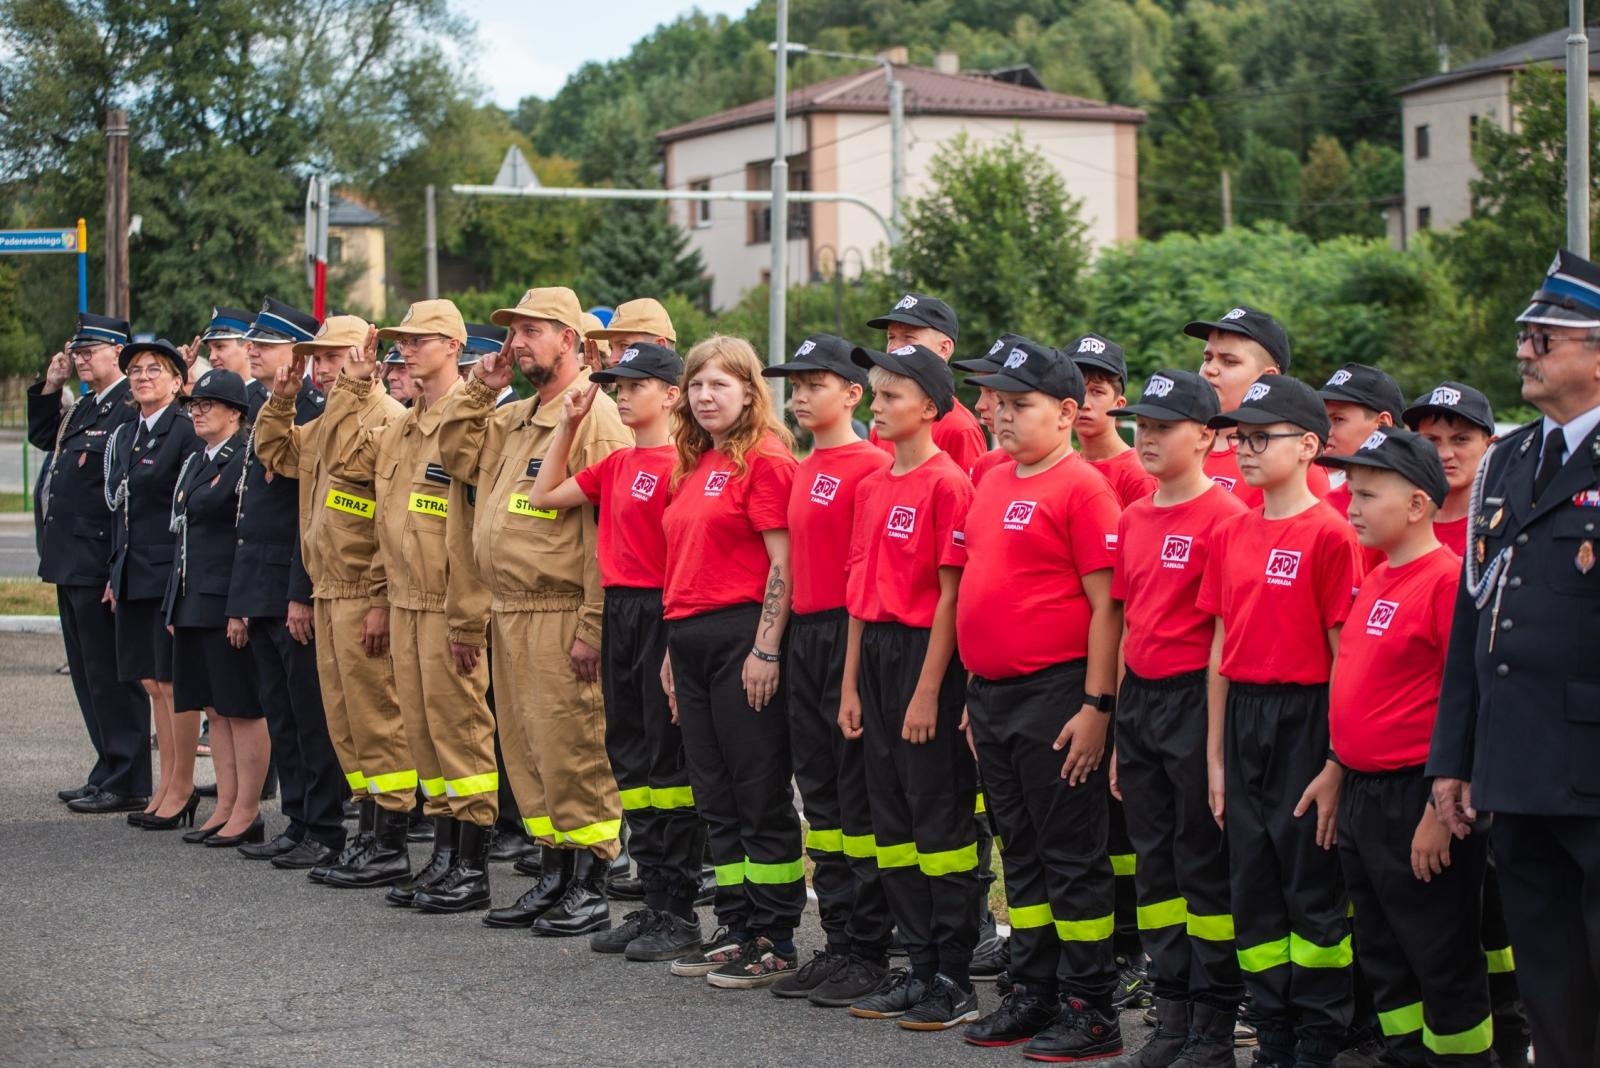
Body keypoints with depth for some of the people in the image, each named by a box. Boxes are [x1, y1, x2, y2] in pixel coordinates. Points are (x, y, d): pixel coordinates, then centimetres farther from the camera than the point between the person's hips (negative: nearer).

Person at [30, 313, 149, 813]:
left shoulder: (132, 408, -15)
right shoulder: (86, 406, 15)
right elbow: (42, 436, 30)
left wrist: (118, 567, -22)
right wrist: (50, 386, 15)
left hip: (99, 562, -10)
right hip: (71, 562, 10)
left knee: (111, 673, -4)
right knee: (88, 674, 15)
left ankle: (125, 783, 2)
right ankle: (108, 773, 23)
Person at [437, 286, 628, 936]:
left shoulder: (594, 419, -13)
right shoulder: (516, 419, 17)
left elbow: (607, 532, -18)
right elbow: (456, 452, 24)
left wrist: (594, 627, -21)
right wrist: (479, 389, 11)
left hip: (560, 616, -9)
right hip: (509, 614, 9)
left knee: (571, 751, -5)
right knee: (525, 751, 14)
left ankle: (590, 889, 2)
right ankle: (553, 875, 23)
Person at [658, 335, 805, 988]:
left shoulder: (765, 460, -9)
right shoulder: (694, 466, 17)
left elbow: (783, 562, -14)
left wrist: (766, 649, -18)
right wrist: (673, 648, 18)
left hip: (742, 636, -9)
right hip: (690, 639, 9)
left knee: (761, 794, -3)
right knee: (715, 796, 12)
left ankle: (774, 940, 2)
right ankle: (735, 927, 19)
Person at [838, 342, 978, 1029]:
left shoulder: (946, 484, -11)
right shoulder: (873, 486, 13)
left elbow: (950, 591, -14)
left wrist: (928, 690, -16)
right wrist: (851, 683, 12)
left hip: (926, 653, -8)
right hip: (875, 651, 8)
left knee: (940, 815, -4)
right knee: (891, 814, 11)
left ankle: (954, 983, 2)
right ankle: (919, 966, 19)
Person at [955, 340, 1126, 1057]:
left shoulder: (1082, 487, -11)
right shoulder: (993, 483, 12)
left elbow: (1104, 605, -14)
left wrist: (1097, 706, -17)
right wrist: (976, 692, 17)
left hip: (1055, 696, -8)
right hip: (992, 695, 8)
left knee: (1072, 857, -1)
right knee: (1021, 853, 15)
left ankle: (1090, 1011, 5)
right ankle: (1032, 993, 24)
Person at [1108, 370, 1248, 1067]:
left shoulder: (1223, 518, -11)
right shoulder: (1133, 519, 12)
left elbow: (1228, 631, -13)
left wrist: (1219, 733, -15)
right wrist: (1121, 726, 14)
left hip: (1194, 697, -8)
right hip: (1137, 696, 8)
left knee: (1204, 862, -1)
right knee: (1153, 859, 12)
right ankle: (1172, 1008, 20)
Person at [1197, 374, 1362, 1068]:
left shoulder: (1329, 534, -10)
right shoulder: (1231, 534, 9)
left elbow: (1346, 657, -11)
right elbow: (1223, 647, 13)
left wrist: (1336, 764, -13)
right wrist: (1215, 757, 11)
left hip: (1305, 718, -6)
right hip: (1243, 719, 7)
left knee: (1312, 889, 0)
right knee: (1252, 887, 10)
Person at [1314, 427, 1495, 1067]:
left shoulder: (1447, 578, -15)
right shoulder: (1373, 581, 13)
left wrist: (1440, 810, -19)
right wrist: (1338, 774, 17)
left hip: (1415, 796, -9)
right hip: (1361, 793, 9)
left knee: (1443, 959, 0)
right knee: (1382, 954, 16)